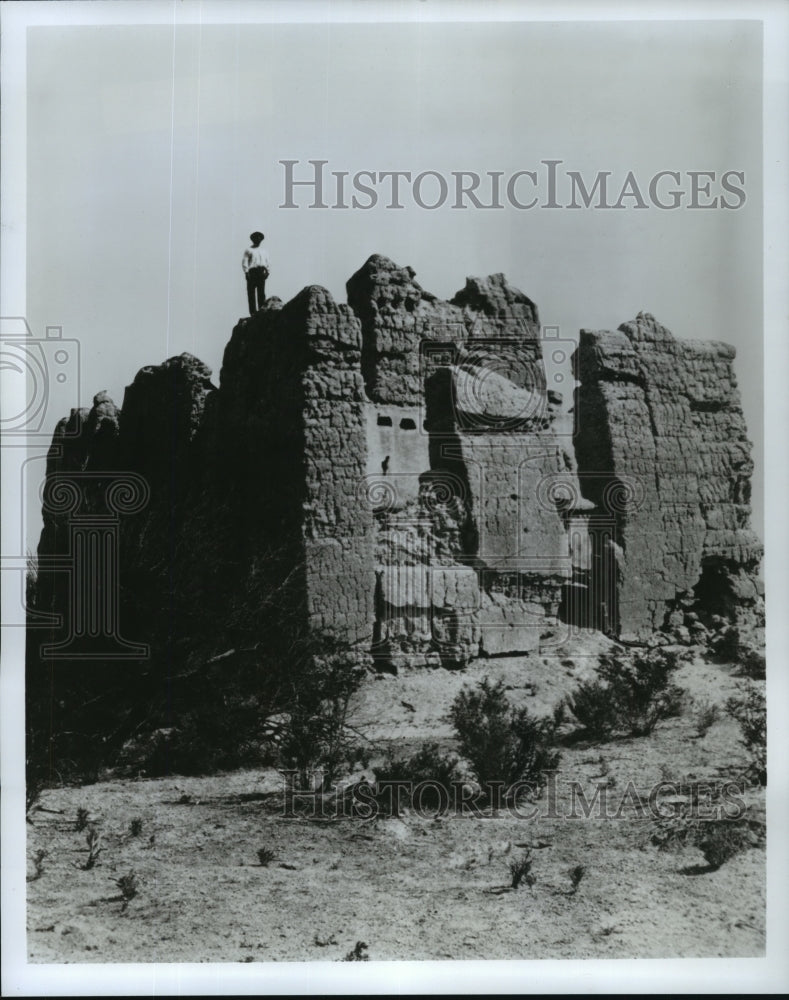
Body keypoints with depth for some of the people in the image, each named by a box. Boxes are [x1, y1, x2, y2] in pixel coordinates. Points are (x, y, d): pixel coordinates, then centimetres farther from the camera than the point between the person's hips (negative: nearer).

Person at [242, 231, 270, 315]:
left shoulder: (263, 250, 22)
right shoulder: (248, 250, 9)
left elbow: (267, 261, 19)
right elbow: (244, 262, 2)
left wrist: (267, 270, 5)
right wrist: (246, 272, -8)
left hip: (262, 271, 3)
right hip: (252, 271, -3)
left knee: (261, 292, -2)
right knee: (251, 292, -7)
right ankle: (253, 311, -8)